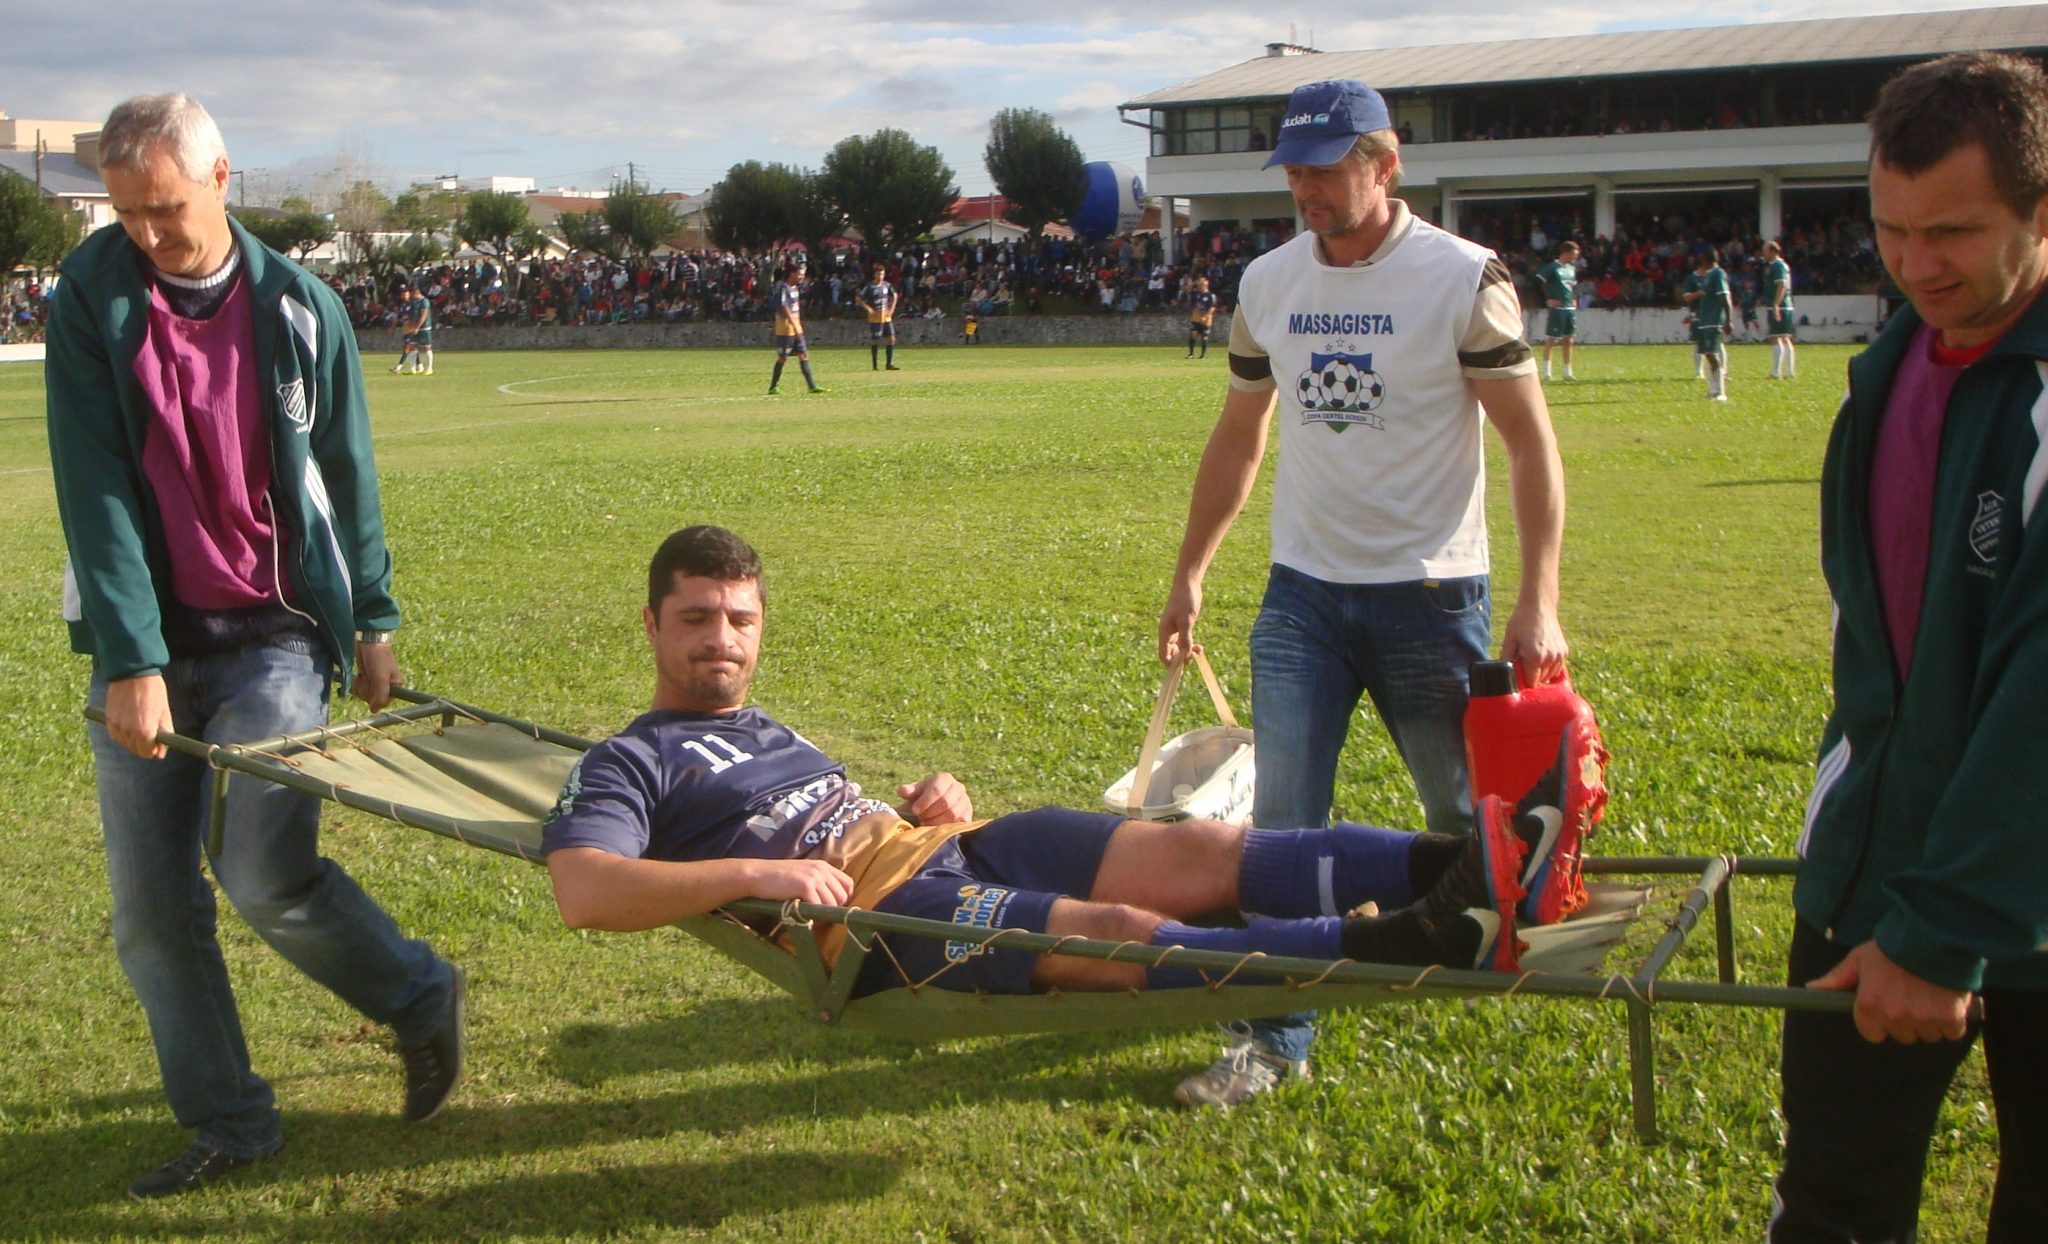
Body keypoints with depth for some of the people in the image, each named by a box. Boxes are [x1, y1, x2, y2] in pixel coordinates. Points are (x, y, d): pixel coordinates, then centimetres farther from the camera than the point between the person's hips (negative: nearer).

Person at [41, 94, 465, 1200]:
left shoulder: (299, 310, 0)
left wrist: (371, 620, 9)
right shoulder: (89, 304, -3)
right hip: (143, 644, 2)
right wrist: (130, 661, -15)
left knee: (266, 874, -14)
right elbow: (94, 493, -9)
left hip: (275, 634, -2)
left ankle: (419, 996, 12)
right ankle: (225, 1122, 18)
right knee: (150, 908, 2)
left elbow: (347, 476, 8)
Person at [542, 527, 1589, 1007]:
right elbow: (582, 890, -12)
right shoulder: (630, 762, 7)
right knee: (1120, 935, -29)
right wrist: (753, 872, -22)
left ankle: (1474, 868, -29)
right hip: (873, 913, -8)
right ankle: (1418, 944, -46)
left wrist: (936, 801, 9)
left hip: (942, 844, 8)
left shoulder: (766, 729, 32)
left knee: (1196, 851, -14)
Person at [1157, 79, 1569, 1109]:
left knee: (1467, 817, 12)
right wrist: (1189, 574, 14)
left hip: (1431, 596, -3)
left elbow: (1531, 443, -8)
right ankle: (1275, 1034, 6)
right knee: (1281, 818, -2)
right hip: (1303, 595, 3)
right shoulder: (1266, 283, 5)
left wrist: (1538, 601, -15)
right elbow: (1238, 439, 15)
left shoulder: (1462, 279, -9)